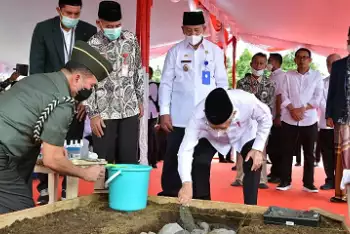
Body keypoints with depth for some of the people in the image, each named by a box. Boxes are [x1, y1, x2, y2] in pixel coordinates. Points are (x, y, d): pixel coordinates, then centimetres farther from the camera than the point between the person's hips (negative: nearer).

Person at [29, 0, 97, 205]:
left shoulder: (90, 31, -2)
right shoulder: (43, 29, -3)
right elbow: (36, 65, -4)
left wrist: (87, 98, -4)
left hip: (77, 97, 1)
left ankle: (69, 188, 16)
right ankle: (45, 189, 16)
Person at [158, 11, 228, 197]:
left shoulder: (215, 51, 6)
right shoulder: (175, 51, 3)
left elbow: (222, 83, 7)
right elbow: (166, 83, 3)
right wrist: (164, 112, -4)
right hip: (179, 117, -1)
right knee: (173, 158, 2)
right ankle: (169, 195, 14)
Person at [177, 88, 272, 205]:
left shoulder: (247, 102, -43)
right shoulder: (199, 116, -42)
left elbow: (265, 118, -20)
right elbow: (185, 150, -41)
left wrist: (258, 148, -27)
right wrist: (186, 183, -53)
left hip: (245, 133, 1)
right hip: (210, 137, 0)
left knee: (254, 166, -16)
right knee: (199, 163, -19)